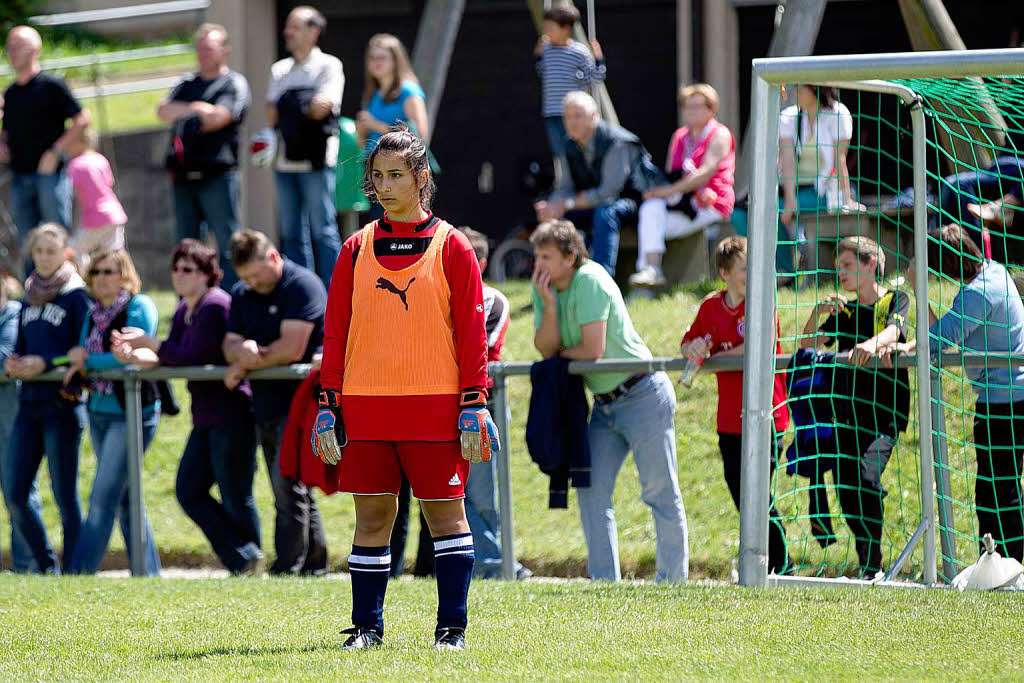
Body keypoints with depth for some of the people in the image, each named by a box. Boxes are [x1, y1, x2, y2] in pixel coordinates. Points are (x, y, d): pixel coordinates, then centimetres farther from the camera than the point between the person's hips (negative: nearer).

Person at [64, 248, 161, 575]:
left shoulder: (139, 307, -10)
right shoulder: (94, 314, 12)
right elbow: (82, 355, 12)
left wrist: (89, 361, -14)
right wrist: (78, 362, -11)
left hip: (132, 413, -8)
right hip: (99, 412, 8)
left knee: (103, 497, -10)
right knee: (124, 500, 12)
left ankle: (80, 572, -11)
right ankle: (148, 571, 20)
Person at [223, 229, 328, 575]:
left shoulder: (303, 285, -10)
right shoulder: (243, 295, 15)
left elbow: (291, 349, -18)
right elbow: (229, 345, 7)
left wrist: (245, 365, -8)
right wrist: (241, 350, -17)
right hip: (267, 404, 8)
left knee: (288, 484, -15)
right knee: (292, 491, 10)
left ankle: (287, 568, -16)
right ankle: (314, 564, 15)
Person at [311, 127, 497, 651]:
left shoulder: (450, 246, 2)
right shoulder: (357, 250, 10)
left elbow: (472, 332, 0)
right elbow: (335, 333, 11)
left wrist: (473, 405, -6)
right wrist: (328, 406, 3)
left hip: (436, 406, -2)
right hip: (366, 407, 2)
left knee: (445, 513, 1)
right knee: (371, 517, 4)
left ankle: (452, 627, 6)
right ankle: (367, 627, 10)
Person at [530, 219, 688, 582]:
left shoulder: (590, 280, -18)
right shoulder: (543, 286, 4)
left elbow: (593, 350, -21)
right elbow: (546, 348, -3)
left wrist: (561, 354, -2)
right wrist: (549, 305, -16)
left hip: (642, 396, -8)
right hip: (604, 403, 8)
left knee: (660, 491, -2)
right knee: (591, 491, 2)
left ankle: (672, 579, 4)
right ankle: (604, 579, 5)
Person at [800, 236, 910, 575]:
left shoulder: (895, 300, 1)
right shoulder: (844, 311, 16)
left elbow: (893, 330, -20)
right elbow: (806, 345, 12)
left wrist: (873, 343, -42)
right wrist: (817, 313, -7)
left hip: (885, 413, -6)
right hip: (850, 415, 6)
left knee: (867, 477, -24)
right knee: (845, 488, 1)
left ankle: (872, 568, -20)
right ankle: (866, 560, 17)